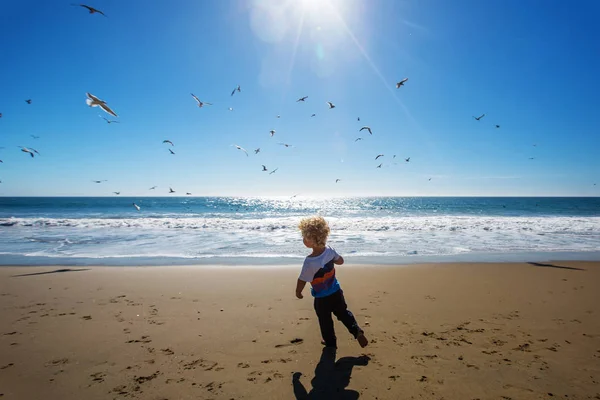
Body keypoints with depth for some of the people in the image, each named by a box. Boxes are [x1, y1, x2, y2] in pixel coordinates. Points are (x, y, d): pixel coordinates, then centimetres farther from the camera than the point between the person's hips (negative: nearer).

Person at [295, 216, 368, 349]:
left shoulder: (310, 262, -33)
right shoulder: (329, 250, -15)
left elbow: (302, 280, -19)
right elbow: (340, 261, 4)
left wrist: (298, 292, -1)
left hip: (322, 298, -5)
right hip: (336, 291, 5)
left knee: (325, 321, 19)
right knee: (343, 313, 25)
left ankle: (330, 342, 38)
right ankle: (358, 332, 15)